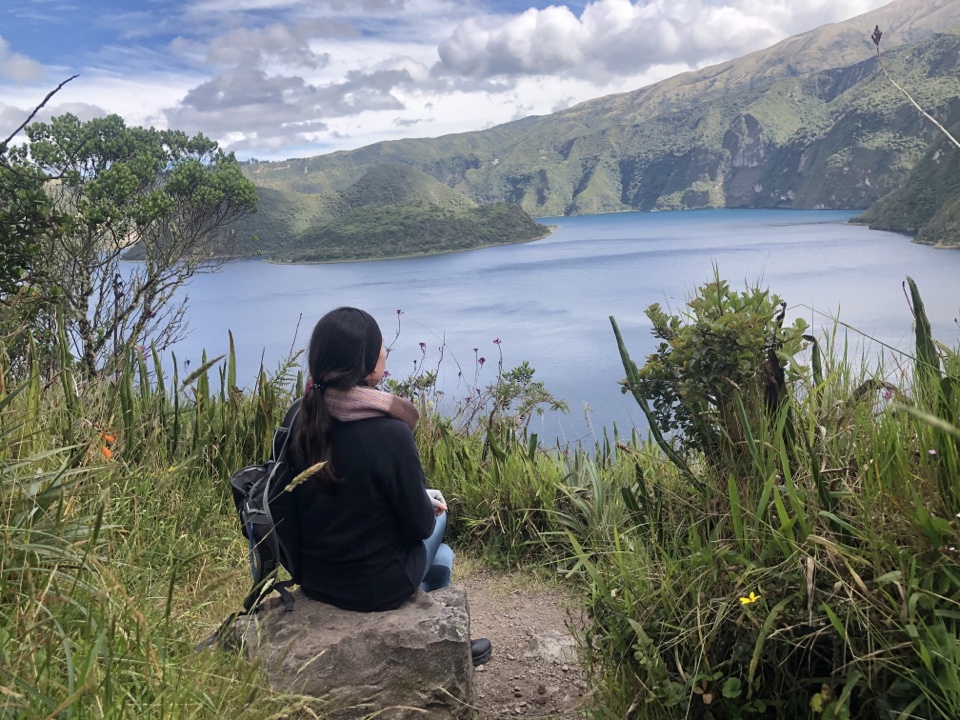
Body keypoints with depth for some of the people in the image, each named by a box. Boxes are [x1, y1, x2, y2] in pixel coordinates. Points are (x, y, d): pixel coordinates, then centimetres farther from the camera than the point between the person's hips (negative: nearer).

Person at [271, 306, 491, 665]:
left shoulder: (302, 419, -8)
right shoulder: (389, 433, -27)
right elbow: (419, 526, -17)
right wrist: (430, 504, 6)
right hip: (377, 587, -6)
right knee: (437, 514, 24)